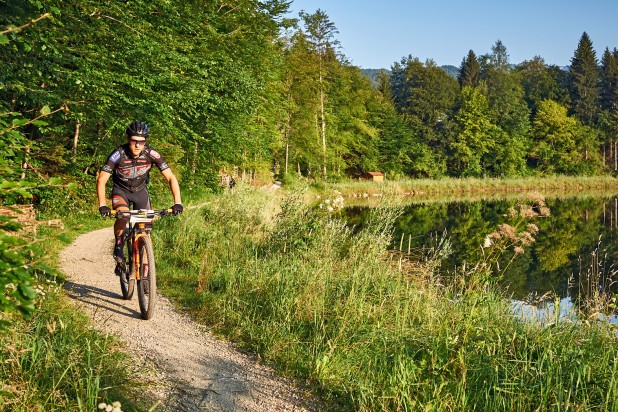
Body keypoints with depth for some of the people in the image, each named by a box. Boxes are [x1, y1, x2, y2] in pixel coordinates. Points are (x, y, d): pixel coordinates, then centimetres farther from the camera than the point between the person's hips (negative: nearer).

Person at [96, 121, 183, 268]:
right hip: (121, 191, -2)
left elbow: (171, 177, -24)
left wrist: (177, 203, -36)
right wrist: (102, 205, -43)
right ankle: (118, 246, -4)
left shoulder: (151, 154, -24)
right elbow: (101, 180, -30)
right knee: (123, 216, -30)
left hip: (140, 191, 2)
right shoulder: (119, 154, -28)